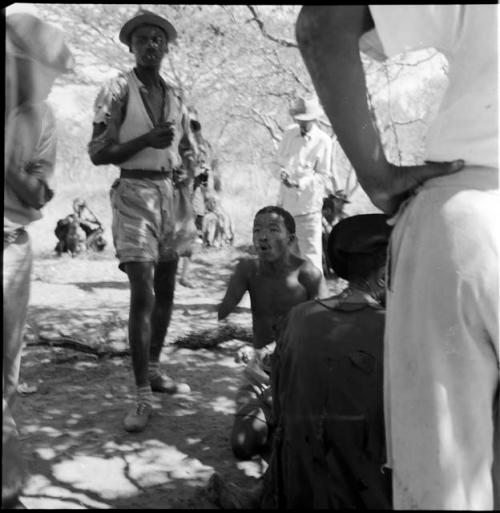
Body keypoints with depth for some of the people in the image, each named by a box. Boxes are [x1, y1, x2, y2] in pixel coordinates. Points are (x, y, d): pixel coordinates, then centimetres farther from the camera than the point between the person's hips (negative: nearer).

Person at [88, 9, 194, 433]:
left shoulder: (175, 98, 12)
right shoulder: (117, 91, -4)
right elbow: (98, 153, -8)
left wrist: (186, 171, -2)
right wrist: (146, 140, -19)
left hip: (172, 194, 6)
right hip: (135, 194, -6)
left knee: (165, 292, 12)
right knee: (142, 294, -12)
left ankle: (154, 370, 29)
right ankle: (143, 397, -8)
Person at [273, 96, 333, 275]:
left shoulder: (323, 142, -8)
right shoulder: (289, 134, 5)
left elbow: (324, 177, -7)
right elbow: (277, 162, 13)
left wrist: (299, 183, -21)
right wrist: (282, 172, -11)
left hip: (308, 205, -5)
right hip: (286, 202, 5)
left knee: (310, 251, -5)